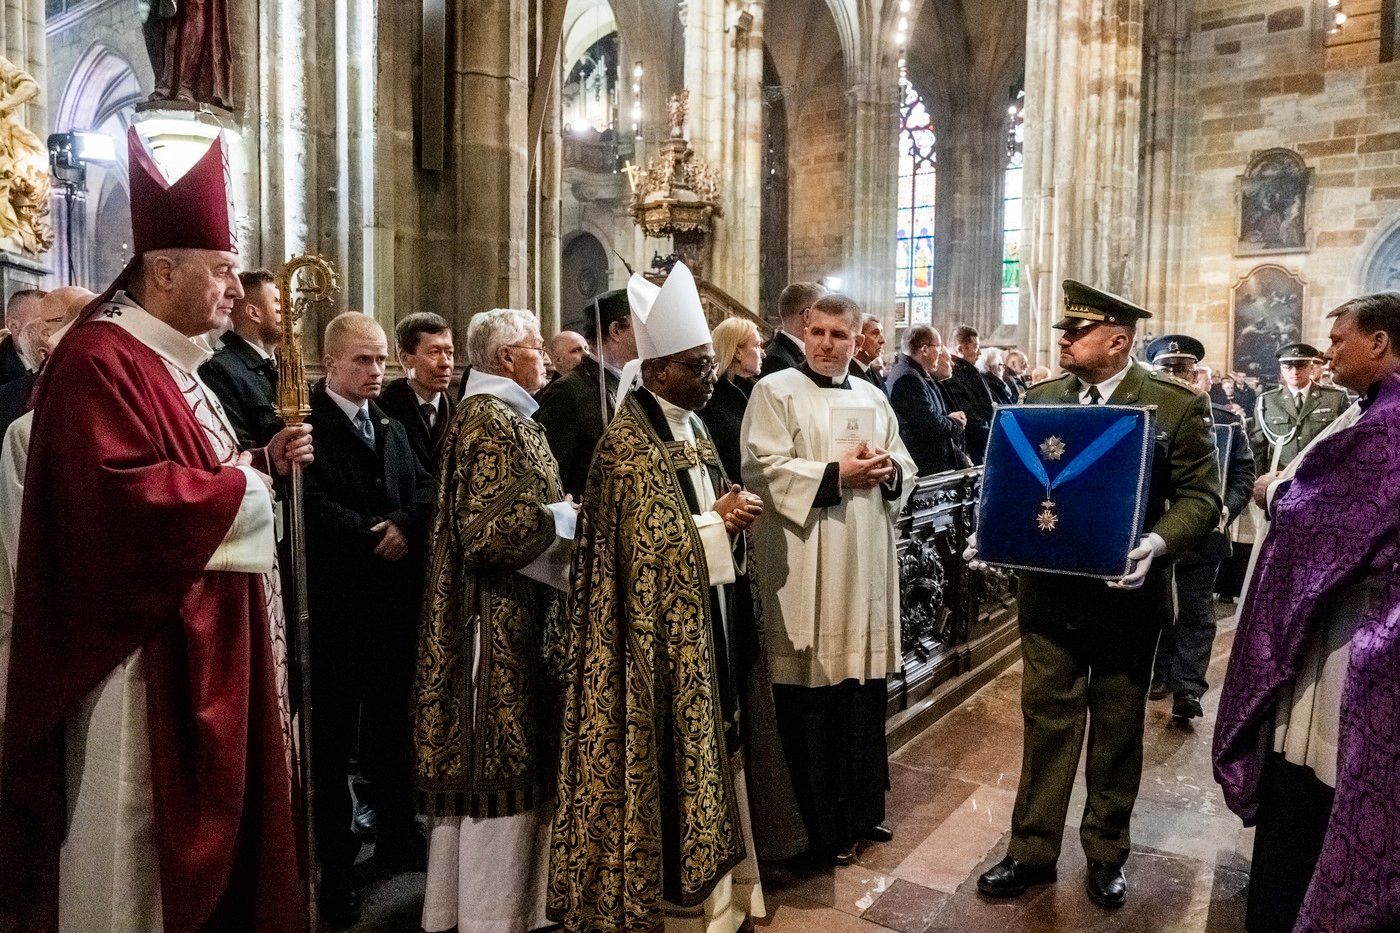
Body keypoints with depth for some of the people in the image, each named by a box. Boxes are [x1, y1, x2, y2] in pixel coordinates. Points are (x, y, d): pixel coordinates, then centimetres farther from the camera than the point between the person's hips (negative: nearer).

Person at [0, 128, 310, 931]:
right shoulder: (100, 359, -17)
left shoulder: (175, 363, 15)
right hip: (148, 649, -10)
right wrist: (241, 488, -17)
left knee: (205, 820, 19)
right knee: (143, 841, 5)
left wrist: (265, 461, 3)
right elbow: (122, 493, -29)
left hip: (204, 641, 10)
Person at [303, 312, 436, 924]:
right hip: (334, 601, -6)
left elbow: (425, 488, 7)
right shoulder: (305, 421, -7)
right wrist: (372, 537, -13)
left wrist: (403, 525, -12)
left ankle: (397, 836, 31)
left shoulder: (390, 427, 16)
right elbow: (312, 503, -18)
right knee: (331, 733, 6)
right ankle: (334, 862, 20)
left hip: (395, 598, 6)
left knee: (392, 723, 16)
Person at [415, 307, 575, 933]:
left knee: (493, 765, 17)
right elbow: (490, 530, -23)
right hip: (502, 623, -10)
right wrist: (565, 517, -14)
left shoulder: (504, 416, 16)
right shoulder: (490, 421, -15)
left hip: (512, 619, 10)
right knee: (504, 768, 0)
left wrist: (557, 511, 7)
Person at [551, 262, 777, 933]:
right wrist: (717, 522, -15)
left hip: (705, 620, 9)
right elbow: (645, 547, -22)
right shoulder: (630, 445, -17)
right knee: (668, 756, 4)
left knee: (705, 744, 18)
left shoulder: (690, 429, 10)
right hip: (662, 633, -9)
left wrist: (730, 513, -3)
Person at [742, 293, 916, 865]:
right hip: (806, 573, -6)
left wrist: (887, 471, -7)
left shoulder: (873, 398, 16)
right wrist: (837, 474, -16)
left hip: (867, 568, 6)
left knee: (865, 694, 14)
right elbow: (763, 469, -13)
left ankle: (863, 809, 31)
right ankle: (820, 827, 16)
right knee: (811, 704, 0)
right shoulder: (774, 392, -2)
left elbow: (906, 471, 16)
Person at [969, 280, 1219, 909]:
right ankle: (1032, 852, 25)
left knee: (1117, 733, 14)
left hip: (1126, 595, -2)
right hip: (1049, 592, 3)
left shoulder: (1179, 404, -7)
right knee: (1046, 723, 11)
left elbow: (1201, 497, -8)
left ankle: (1106, 855, 33)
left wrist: (1157, 543, -26)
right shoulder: (1040, 399, 4)